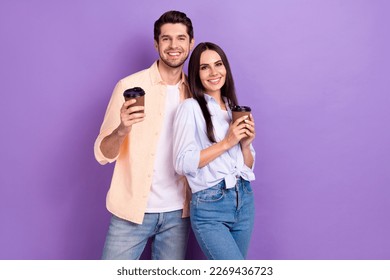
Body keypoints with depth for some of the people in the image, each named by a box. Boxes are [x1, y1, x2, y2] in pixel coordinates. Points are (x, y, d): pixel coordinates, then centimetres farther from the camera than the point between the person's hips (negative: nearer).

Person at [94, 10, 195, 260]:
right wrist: (122, 130, -30)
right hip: (132, 211, -3)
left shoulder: (194, 92, 4)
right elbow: (103, 154, -9)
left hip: (177, 213, 4)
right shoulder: (130, 86, -8)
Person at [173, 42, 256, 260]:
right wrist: (226, 142, -16)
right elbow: (182, 163, -16)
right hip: (209, 208, -6)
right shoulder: (191, 108, -7)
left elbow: (248, 166, 14)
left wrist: (245, 144, -6)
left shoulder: (235, 109, 11)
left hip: (245, 201, 6)